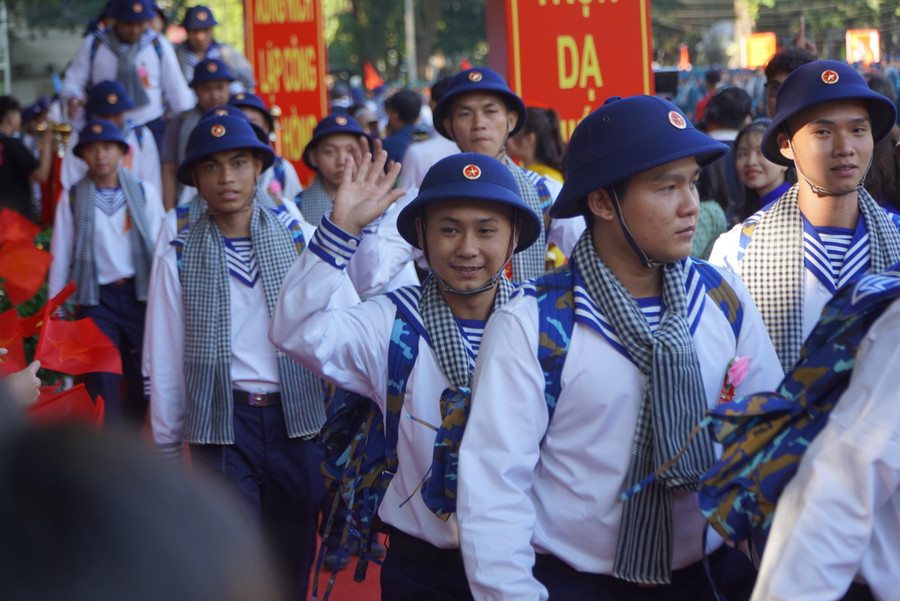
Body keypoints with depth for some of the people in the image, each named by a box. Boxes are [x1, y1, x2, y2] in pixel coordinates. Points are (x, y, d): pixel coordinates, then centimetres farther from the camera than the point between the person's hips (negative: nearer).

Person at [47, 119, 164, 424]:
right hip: (97, 297, -1)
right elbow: (61, 254, 4)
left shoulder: (145, 193, 3)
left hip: (139, 293, 1)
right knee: (103, 381, -5)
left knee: (143, 376, 6)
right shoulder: (72, 198, 2)